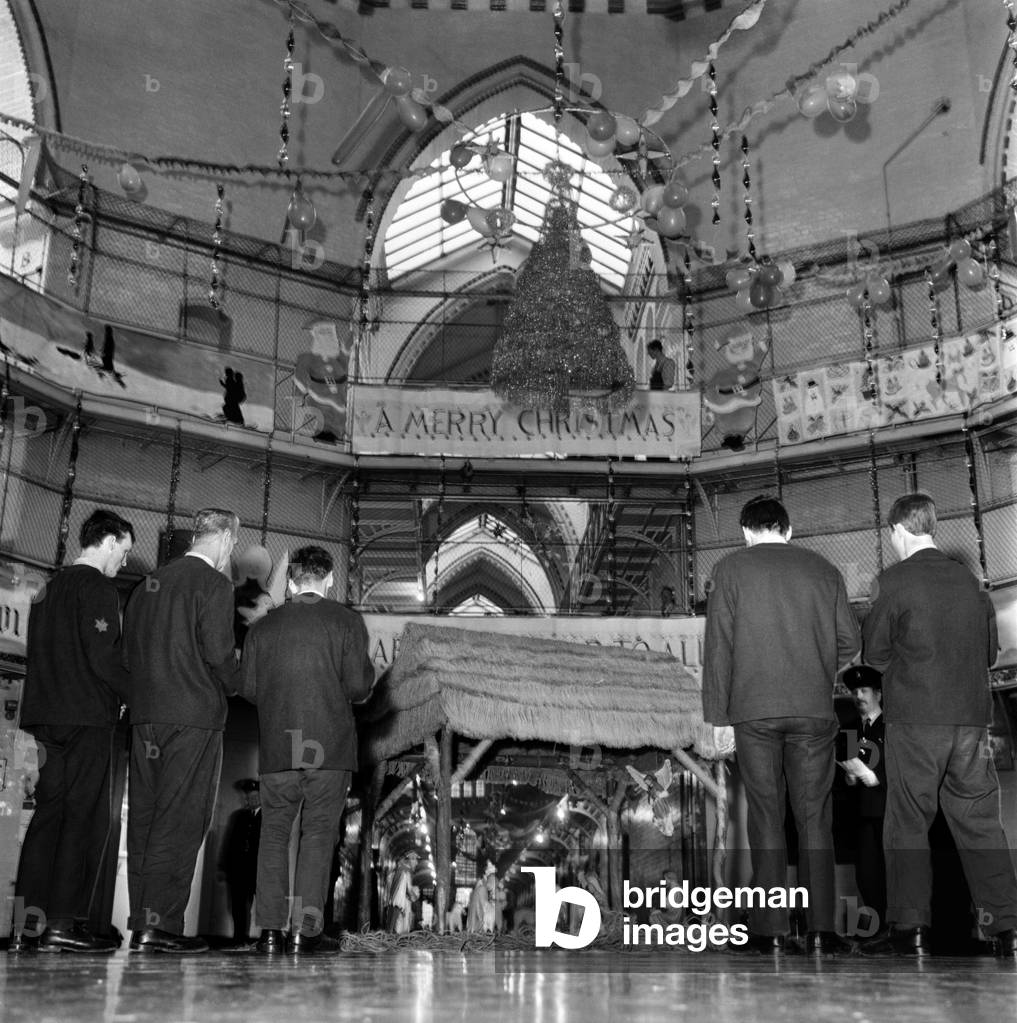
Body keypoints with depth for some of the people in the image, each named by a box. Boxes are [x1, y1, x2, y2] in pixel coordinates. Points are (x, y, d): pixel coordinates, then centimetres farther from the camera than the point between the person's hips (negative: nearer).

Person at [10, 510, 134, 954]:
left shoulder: (50, 589, 19)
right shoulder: (97, 587, -8)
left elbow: (40, 655, 19)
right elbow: (102, 657, -16)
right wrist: (136, 693, -4)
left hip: (46, 716, 8)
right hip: (87, 716, -8)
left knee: (49, 812, 9)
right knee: (86, 816, -5)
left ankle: (29, 922, 7)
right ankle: (62, 924, -7)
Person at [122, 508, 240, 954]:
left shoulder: (149, 582, 15)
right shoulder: (213, 583, -6)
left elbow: (128, 650, 13)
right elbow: (217, 652, -14)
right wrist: (233, 684, 4)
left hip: (145, 715, 7)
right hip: (194, 715, -7)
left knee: (144, 818, 9)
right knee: (181, 821, -4)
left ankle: (141, 922, 12)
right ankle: (160, 923, -6)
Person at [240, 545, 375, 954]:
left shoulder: (262, 627, 8)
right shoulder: (347, 621, -1)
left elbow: (247, 687, 5)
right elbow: (358, 685, -8)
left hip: (277, 747, 3)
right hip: (330, 747, -2)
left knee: (274, 833, 9)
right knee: (318, 833, 2)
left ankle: (271, 929, 5)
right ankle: (305, 929, -2)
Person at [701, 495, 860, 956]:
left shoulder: (730, 569, 4)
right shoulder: (823, 569, 10)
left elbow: (718, 646, 0)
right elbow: (849, 642, 8)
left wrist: (718, 717, 2)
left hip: (753, 710, -2)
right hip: (814, 709, 2)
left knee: (765, 816, 2)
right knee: (814, 816, 4)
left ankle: (770, 929, 1)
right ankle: (820, 927, 1)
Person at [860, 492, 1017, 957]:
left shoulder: (896, 580, -8)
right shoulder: (969, 580, 8)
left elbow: (873, 651, -2)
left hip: (914, 719, -5)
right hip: (971, 715, 5)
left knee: (907, 823, 2)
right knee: (980, 821, 10)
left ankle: (910, 928, 2)